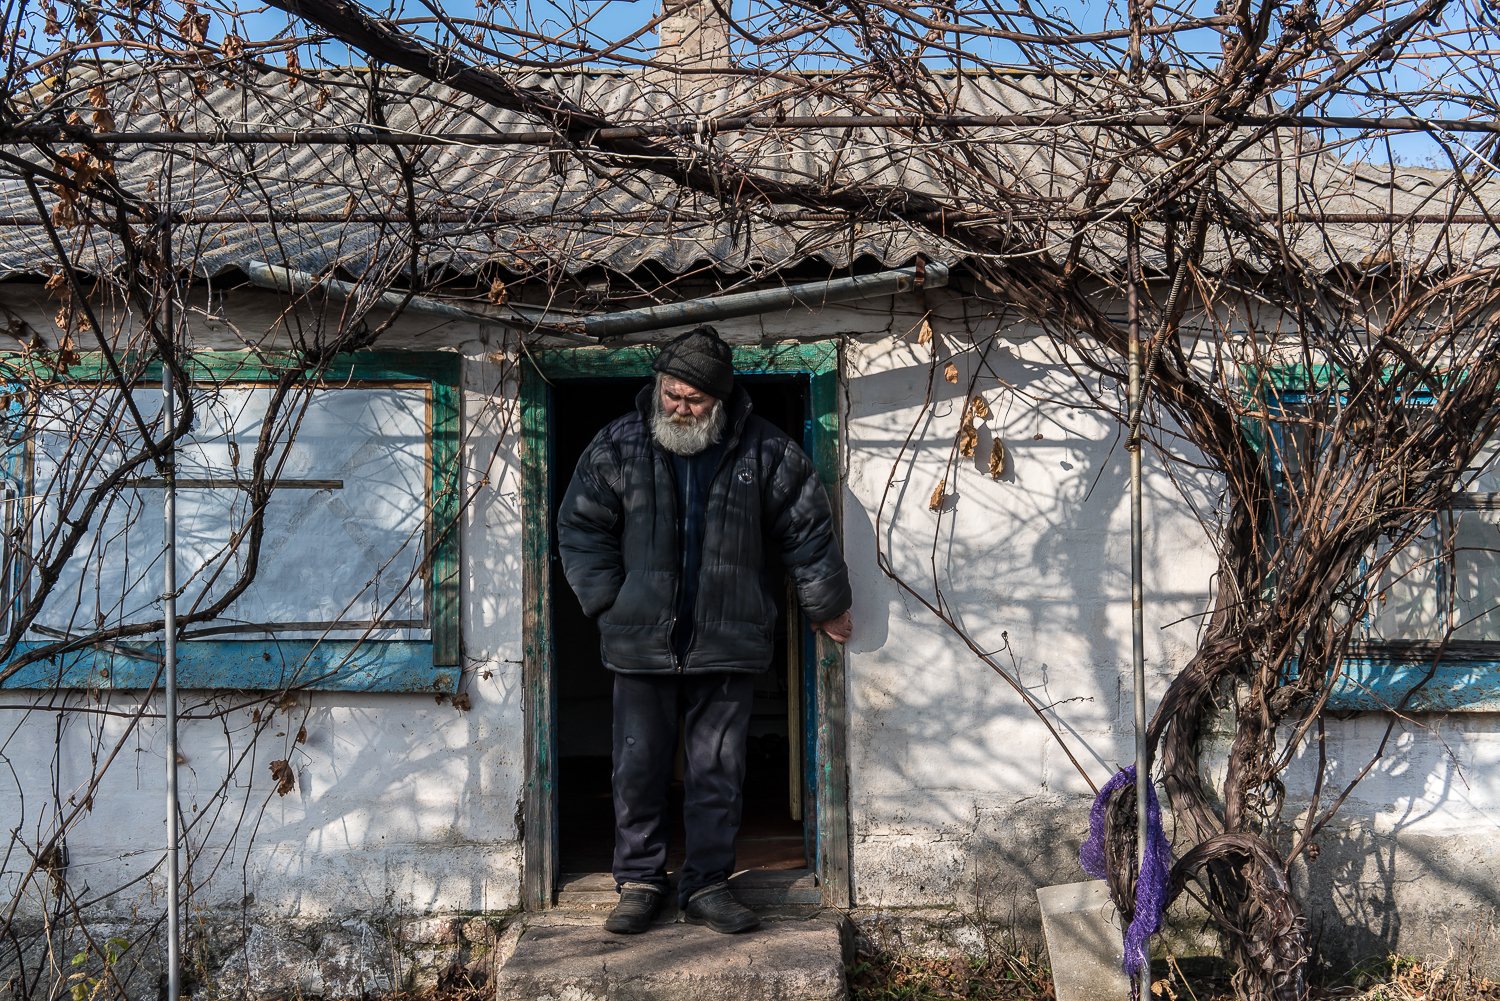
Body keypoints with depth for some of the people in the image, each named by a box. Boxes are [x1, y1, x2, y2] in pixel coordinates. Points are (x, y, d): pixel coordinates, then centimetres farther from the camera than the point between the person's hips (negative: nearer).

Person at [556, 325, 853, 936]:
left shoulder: (763, 451, -1)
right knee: (638, 767, 6)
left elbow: (807, 530, 7)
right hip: (641, 641, 1)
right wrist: (609, 603, -2)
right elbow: (580, 528, 5)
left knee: (718, 770, 7)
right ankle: (638, 882, 21)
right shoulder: (618, 445, 0)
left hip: (727, 644, 0)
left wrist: (827, 606, 10)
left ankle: (708, 886, 19)